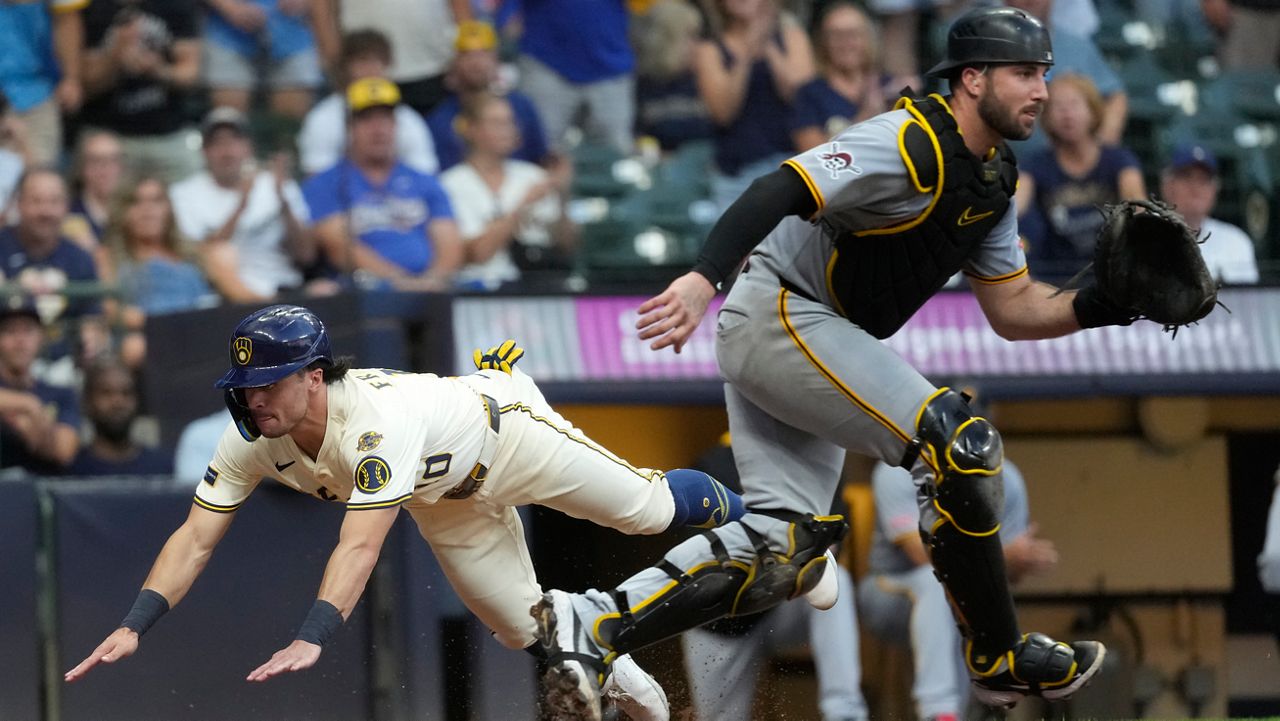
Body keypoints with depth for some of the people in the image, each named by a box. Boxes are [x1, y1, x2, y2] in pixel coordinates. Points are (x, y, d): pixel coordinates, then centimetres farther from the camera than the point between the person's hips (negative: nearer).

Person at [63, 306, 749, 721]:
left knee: (648, 507, 14)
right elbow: (195, 538, -27)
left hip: (504, 432, -6)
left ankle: (735, 512, 46)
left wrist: (310, 639, -69)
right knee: (527, 630, 11)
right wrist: (134, 626, -41)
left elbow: (361, 544, -58)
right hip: (447, 500, 6)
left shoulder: (378, 421, -49)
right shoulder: (251, 439, -28)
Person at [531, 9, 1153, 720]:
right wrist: (703, 278, -43)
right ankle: (998, 660, -6)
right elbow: (780, 189, -29)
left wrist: (1099, 306, -3)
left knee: (784, 549, -2)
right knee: (960, 444, -16)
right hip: (779, 314, -10)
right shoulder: (910, 144, -18)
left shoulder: (992, 181, 12)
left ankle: (592, 623, -7)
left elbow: (1014, 312, 16)